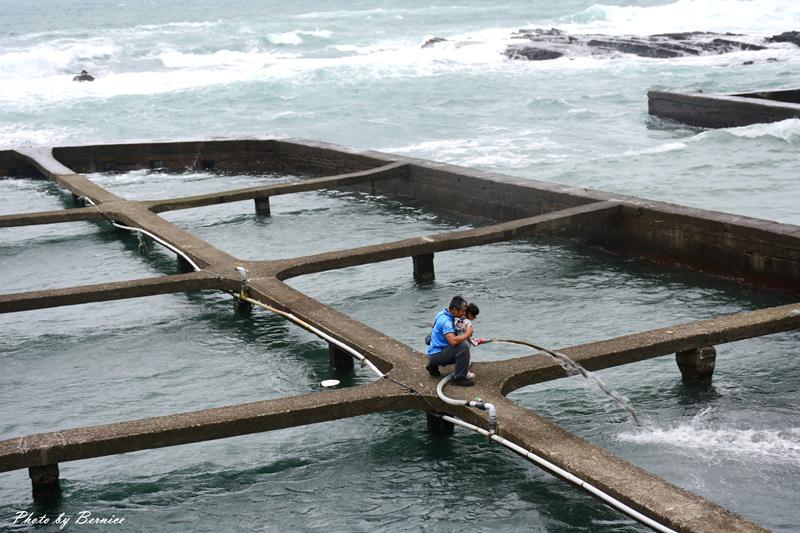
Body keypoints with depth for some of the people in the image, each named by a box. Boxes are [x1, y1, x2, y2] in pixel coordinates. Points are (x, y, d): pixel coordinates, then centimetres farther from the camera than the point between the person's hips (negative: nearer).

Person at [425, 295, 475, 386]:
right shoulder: (446, 321, -25)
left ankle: (434, 366, 20)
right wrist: (467, 334, -19)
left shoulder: (443, 313, 3)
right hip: (436, 354, -10)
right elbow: (453, 341, -38)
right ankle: (459, 378, -14)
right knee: (464, 346, -26)